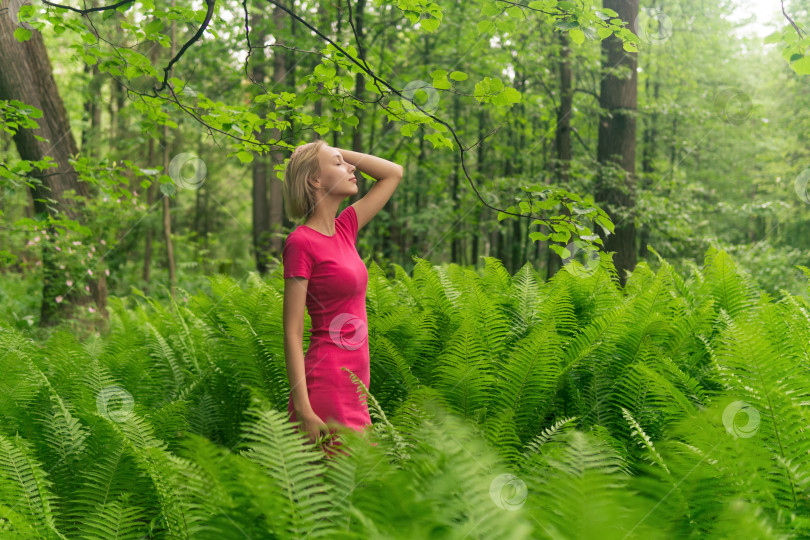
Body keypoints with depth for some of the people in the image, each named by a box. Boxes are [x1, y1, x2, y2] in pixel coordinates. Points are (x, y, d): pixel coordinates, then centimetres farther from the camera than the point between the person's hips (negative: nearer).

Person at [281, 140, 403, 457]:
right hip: (328, 384, -8)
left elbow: (394, 172, 22)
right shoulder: (301, 242, -10)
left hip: (353, 388, 8)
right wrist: (303, 411, -19)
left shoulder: (344, 228, 11)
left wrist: (335, 151, 12)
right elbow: (292, 334, -13)